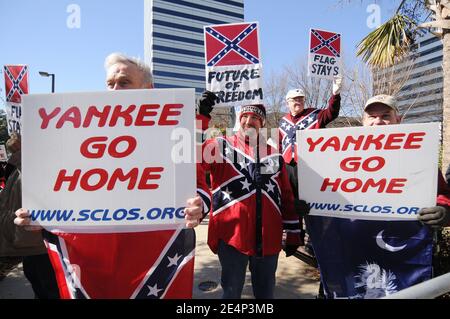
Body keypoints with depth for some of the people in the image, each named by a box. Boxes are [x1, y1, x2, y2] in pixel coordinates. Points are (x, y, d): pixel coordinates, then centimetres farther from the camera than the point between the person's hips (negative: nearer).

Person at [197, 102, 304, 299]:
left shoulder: (274, 155, 11)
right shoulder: (221, 147, 1)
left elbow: (287, 197, 13)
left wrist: (293, 234, 12)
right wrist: (203, 114, -22)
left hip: (268, 239, 4)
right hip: (231, 235, -3)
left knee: (265, 292, 19)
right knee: (232, 291, 11)